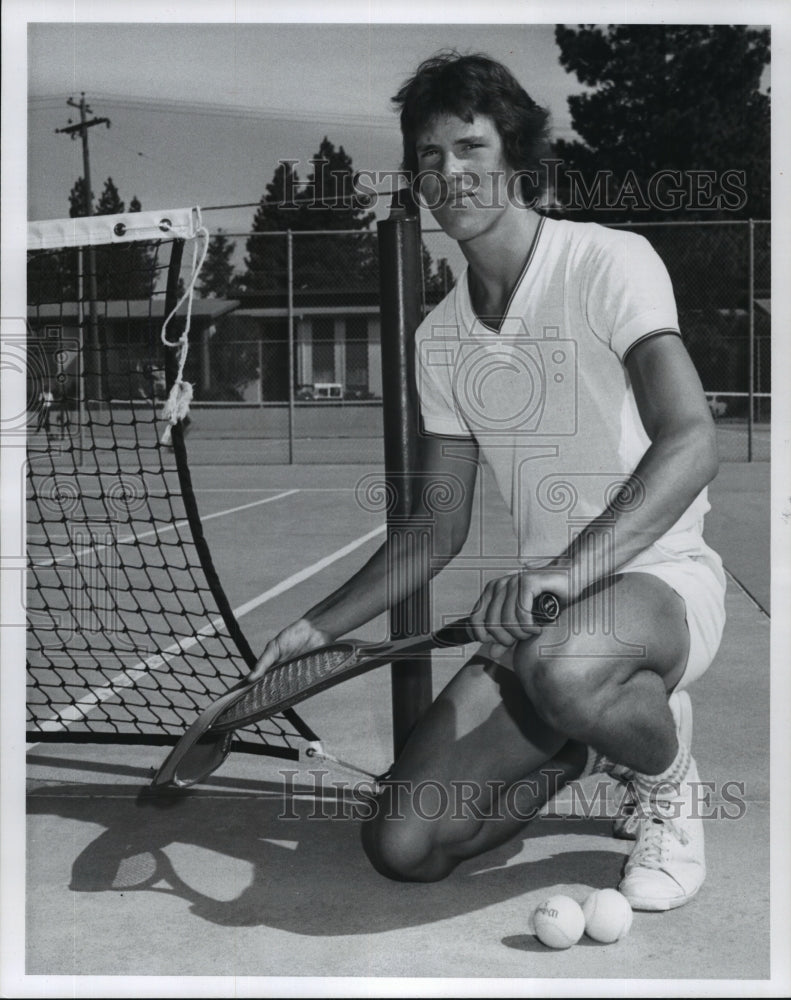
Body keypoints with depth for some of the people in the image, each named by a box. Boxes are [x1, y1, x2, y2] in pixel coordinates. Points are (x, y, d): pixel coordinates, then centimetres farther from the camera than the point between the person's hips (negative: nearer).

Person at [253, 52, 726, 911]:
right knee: (401, 846, -9)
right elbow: (437, 531, 11)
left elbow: (691, 444, -25)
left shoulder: (608, 262, -10)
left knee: (562, 670, -42)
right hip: (536, 604, 6)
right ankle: (597, 742, 17)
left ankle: (670, 784, -5)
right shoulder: (438, 335, 9)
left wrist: (568, 569, -39)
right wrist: (317, 628, 2)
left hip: (658, 578, -5)